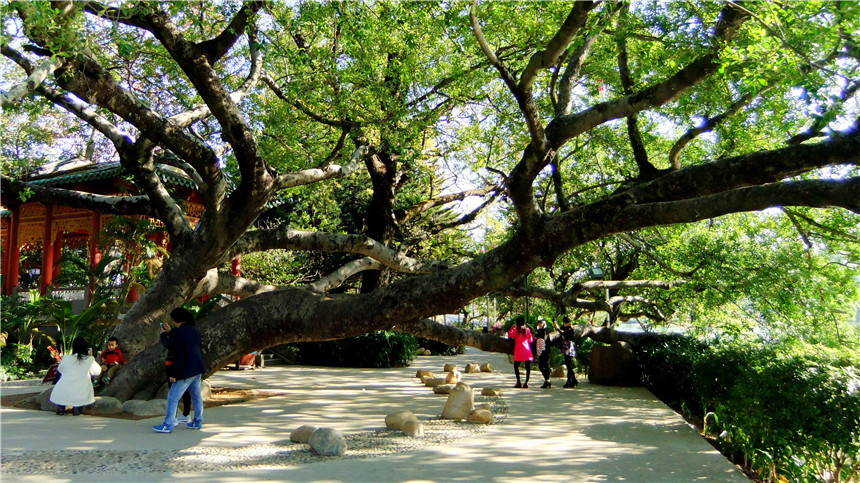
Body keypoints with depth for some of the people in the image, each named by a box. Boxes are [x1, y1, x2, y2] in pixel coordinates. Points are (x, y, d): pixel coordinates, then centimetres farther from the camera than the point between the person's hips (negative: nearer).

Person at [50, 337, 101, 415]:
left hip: (61, 395, 2)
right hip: (81, 396, -2)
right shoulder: (90, 360, -5)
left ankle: (61, 408, 17)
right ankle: (77, 408, 12)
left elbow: (60, 370, 18)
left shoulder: (66, 358, -3)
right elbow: (97, 371, 13)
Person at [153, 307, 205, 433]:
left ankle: (168, 425, 0)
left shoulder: (178, 333, -15)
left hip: (186, 371, -9)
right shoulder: (195, 331, 10)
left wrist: (174, 374, -15)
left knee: (173, 397, -2)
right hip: (198, 369, 9)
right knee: (196, 396, 16)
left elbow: (178, 355, -18)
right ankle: (198, 422, 23)